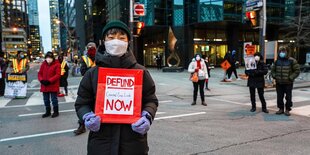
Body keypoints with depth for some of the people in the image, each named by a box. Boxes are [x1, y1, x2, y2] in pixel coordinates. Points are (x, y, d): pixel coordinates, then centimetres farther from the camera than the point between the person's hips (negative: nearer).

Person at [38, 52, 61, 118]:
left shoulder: (56, 64, -8)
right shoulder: (43, 64, 8)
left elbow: (57, 75, -14)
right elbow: (39, 73, 10)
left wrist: (49, 81, -20)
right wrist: (41, 80, -10)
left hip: (53, 86, -5)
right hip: (44, 86, 6)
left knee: (54, 99, 2)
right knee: (46, 99, 14)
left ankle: (56, 111, 16)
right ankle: (47, 112, 28)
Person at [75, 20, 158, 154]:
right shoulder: (92, 73, 1)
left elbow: (150, 100, 6)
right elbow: (82, 103, 8)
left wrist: (147, 117, -13)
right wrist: (87, 117, -12)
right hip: (101, 143, 0)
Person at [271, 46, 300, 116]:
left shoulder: (291, 61, -5)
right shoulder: (277, 61, 8)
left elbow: (297, 70, -4)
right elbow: (273, 70, 19)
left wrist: (291, 78, -13)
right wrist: (274, 76, 2)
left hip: (288, 83, -3)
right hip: (279, 83, 4)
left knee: (288, 97, 4)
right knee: (279, 97, 8)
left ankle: (287, 110, 16)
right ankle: (281, 109, 21)